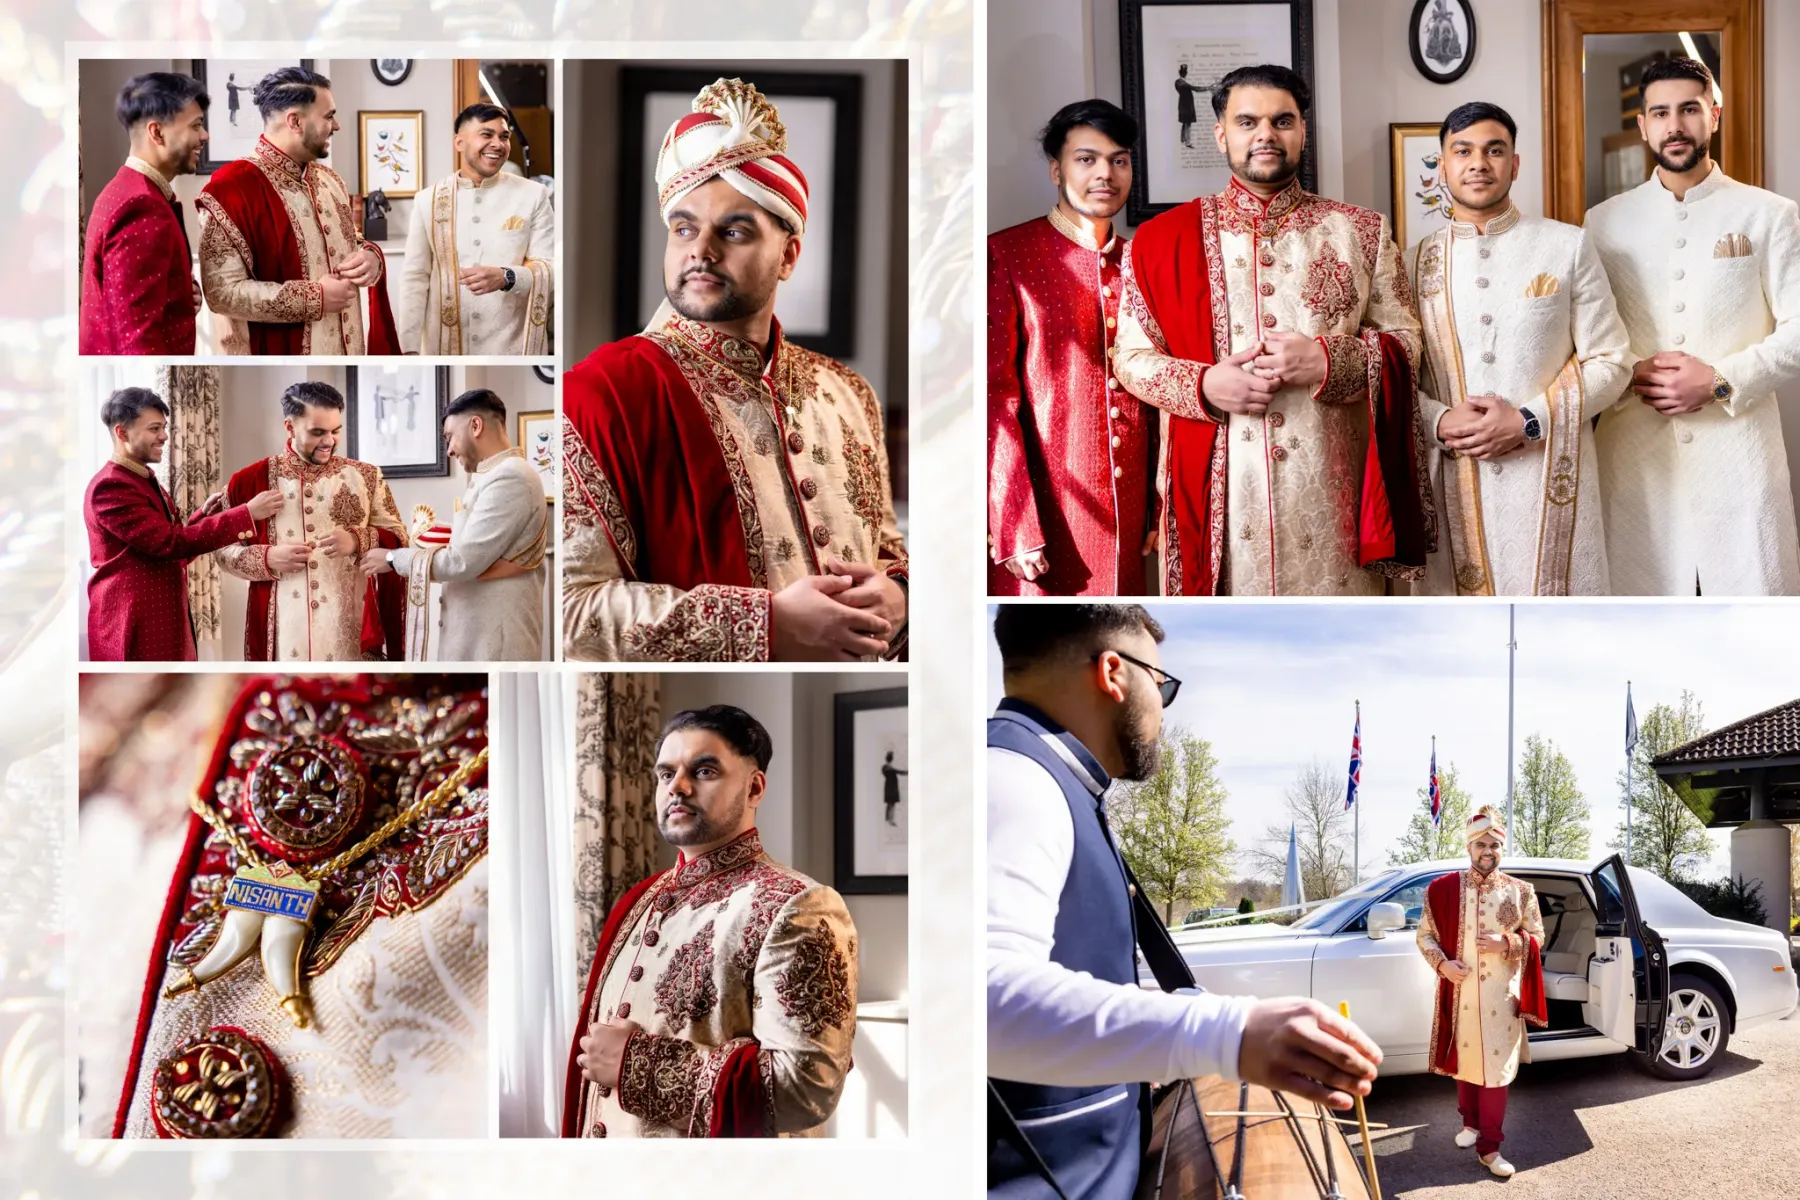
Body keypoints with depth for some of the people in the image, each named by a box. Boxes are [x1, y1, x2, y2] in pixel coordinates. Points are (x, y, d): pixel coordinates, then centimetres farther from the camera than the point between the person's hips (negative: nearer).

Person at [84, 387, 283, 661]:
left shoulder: (146, 481, 17)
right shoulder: (110, 486, -15)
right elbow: (170, 542, -22)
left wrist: (204, 515, 3)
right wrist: (247, 514, -20)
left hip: (164, 619, 10)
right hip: (135, 626, -10)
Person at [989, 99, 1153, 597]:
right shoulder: (1007, 255, -6)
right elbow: (996, 394, -11)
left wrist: (1158, 509, 9)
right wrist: (1016, 525, -16)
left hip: (1127, 510, 5)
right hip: (1045, 508, -5)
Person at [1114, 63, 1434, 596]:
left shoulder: (1359, 230, 8)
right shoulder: (1163, 238, 5)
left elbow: (1405, 341, 7)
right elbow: (1130, 356, 5)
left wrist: (1328, 362, -13)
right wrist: (1204, 386, -14)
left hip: (1329, 487, 1)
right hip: (1216, 487, -1)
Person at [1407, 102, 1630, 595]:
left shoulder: (1568, 246, 3)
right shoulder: (1416, 261, 8)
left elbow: (1609, 362, 1)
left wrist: (1529, 421, -12)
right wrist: (1439, 421, -12)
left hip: (1551, 476, -1)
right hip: (1452, 480, 1)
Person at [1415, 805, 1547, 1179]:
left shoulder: (1520, 891, 0)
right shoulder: (1444, 888, -2)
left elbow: (1537, 938, 5)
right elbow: (1425, 934, 2)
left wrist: (1506, 943, -13)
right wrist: (1442, 963, -15)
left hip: (1502, 995, -1)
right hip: (1460, 992, 1)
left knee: (1496, 1069, -1)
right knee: (1464, 1060, 14)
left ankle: (1489, 1148, 3)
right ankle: (1471, 1122, 36)